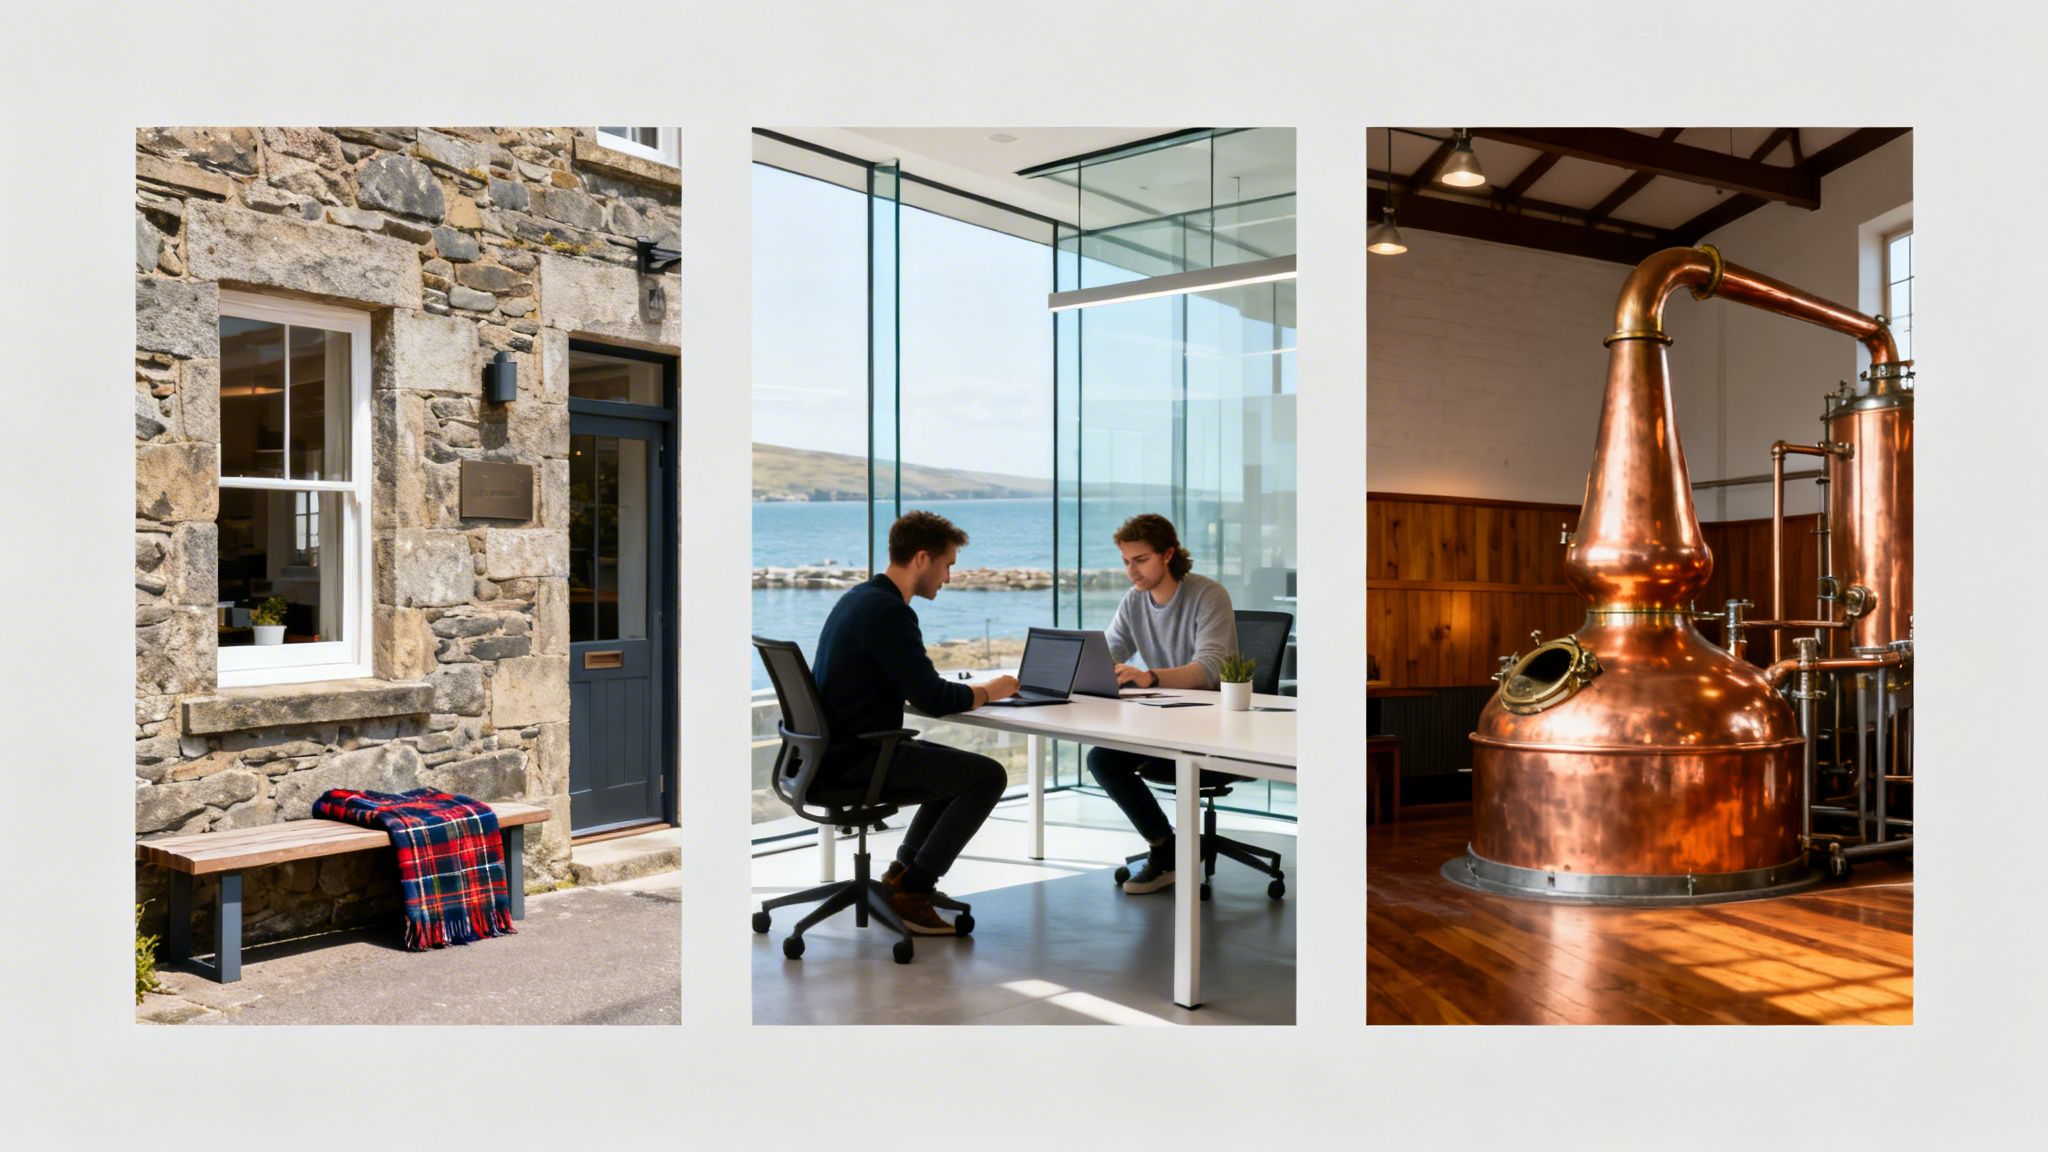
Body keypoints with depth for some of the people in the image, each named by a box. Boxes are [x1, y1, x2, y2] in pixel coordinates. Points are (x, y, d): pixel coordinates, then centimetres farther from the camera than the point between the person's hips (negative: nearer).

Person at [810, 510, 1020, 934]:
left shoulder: (858, 598, 12)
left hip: (835, 751, 10)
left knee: (960, 767, 23)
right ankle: (912, 892, -4)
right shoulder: (887, 611, -20)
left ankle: (902, 872, 22)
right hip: (857, 758, -10)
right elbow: (933, 700, -21)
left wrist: (972, 690, 9)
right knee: (989, 776, -11)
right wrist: (988, 691, -3)